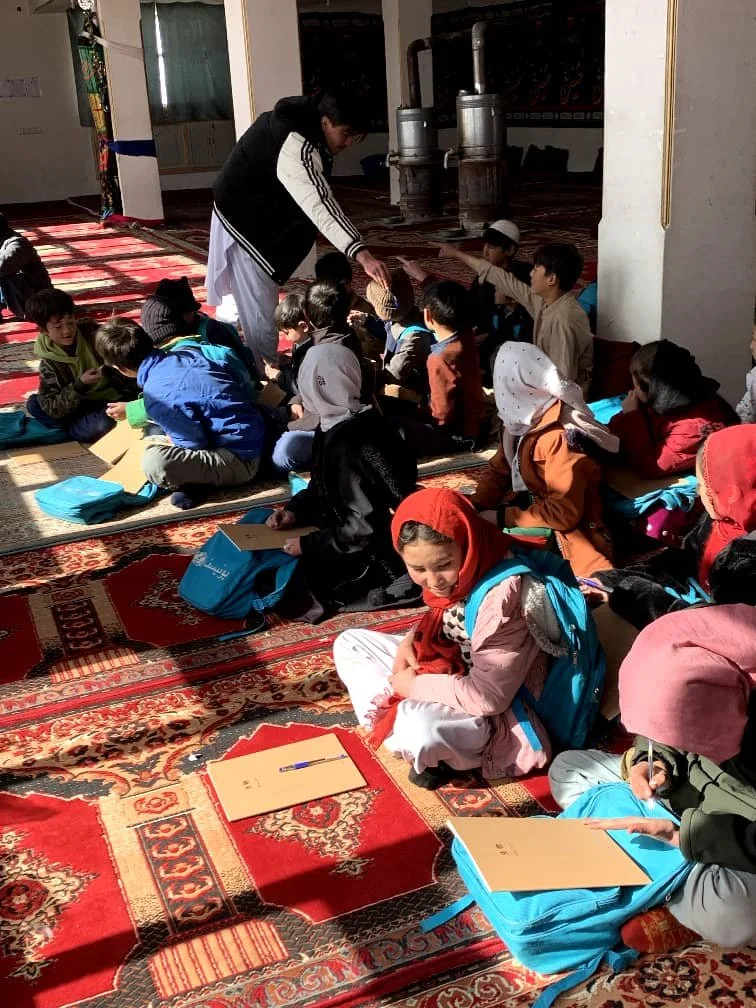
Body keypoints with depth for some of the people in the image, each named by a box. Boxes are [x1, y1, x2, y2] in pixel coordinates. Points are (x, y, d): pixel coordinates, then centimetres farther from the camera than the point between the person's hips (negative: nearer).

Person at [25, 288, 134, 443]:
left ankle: (70, 429, -7)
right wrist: (79, 386, -27)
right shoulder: (49, 363, -6)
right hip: (86, 405, 3)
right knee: (34, 404, -13)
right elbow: (52, 408, -15)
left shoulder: (94, 334, -10)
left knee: (103, 426, -36)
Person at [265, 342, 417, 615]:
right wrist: (295, 511, -2)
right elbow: (324, 486, 15)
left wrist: (309, 545, -22)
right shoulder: (335, 425, 3)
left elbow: (366, 526, -28)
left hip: (373, 557, -10)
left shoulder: (350, 443, -27)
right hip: (349, 536, 10)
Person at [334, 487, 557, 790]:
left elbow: (489, 698, -31)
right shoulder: (451, 575, -8)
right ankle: (398, 715, -6)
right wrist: (411, 640, -5)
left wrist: (414, 686, -19)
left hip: (499, 712, -9)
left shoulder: (503, 595, -32)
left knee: (418, 728, -39)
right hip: (451, 671, 9)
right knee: (349, 644, 9)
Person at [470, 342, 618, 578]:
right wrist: (475, 507, -8)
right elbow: (498, 471, 10)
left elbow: (564, 513, -24)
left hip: (566, 539, -7)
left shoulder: (559, 436, -24)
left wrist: (502, 517, -19)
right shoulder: (519, 421, 2)